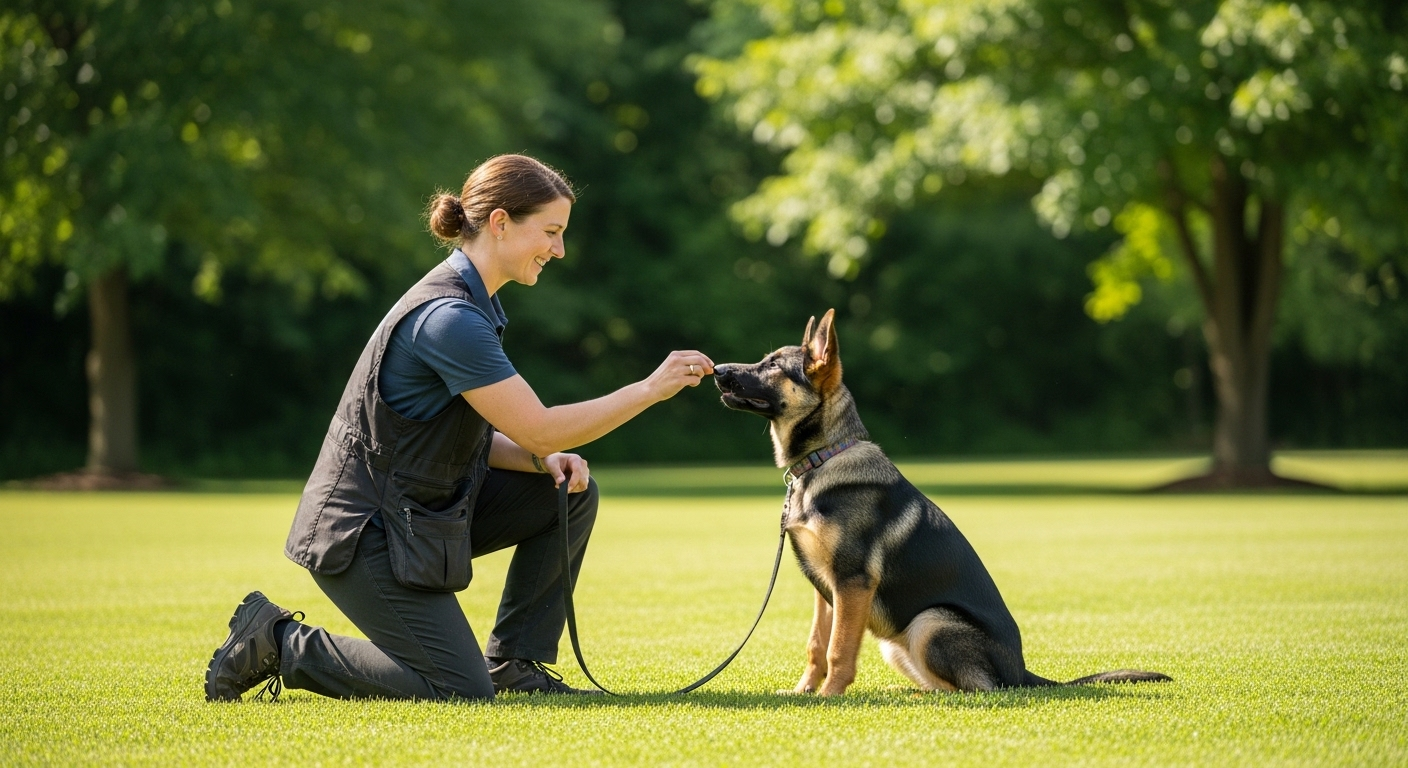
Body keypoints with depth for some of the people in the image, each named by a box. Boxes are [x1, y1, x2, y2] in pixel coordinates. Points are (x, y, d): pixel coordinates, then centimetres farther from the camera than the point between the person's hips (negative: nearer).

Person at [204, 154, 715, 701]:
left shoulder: (471, 303, 8)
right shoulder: (448, 317, -24)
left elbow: (479, 436, 11)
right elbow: (539, 429, -23)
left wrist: (546, 461, -7)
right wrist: (652, 389, -16)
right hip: (362, 533, -10)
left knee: (571, 493, 2)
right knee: (462, 691, -10)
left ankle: (514, 663, 10)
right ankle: (279, 644, 1)